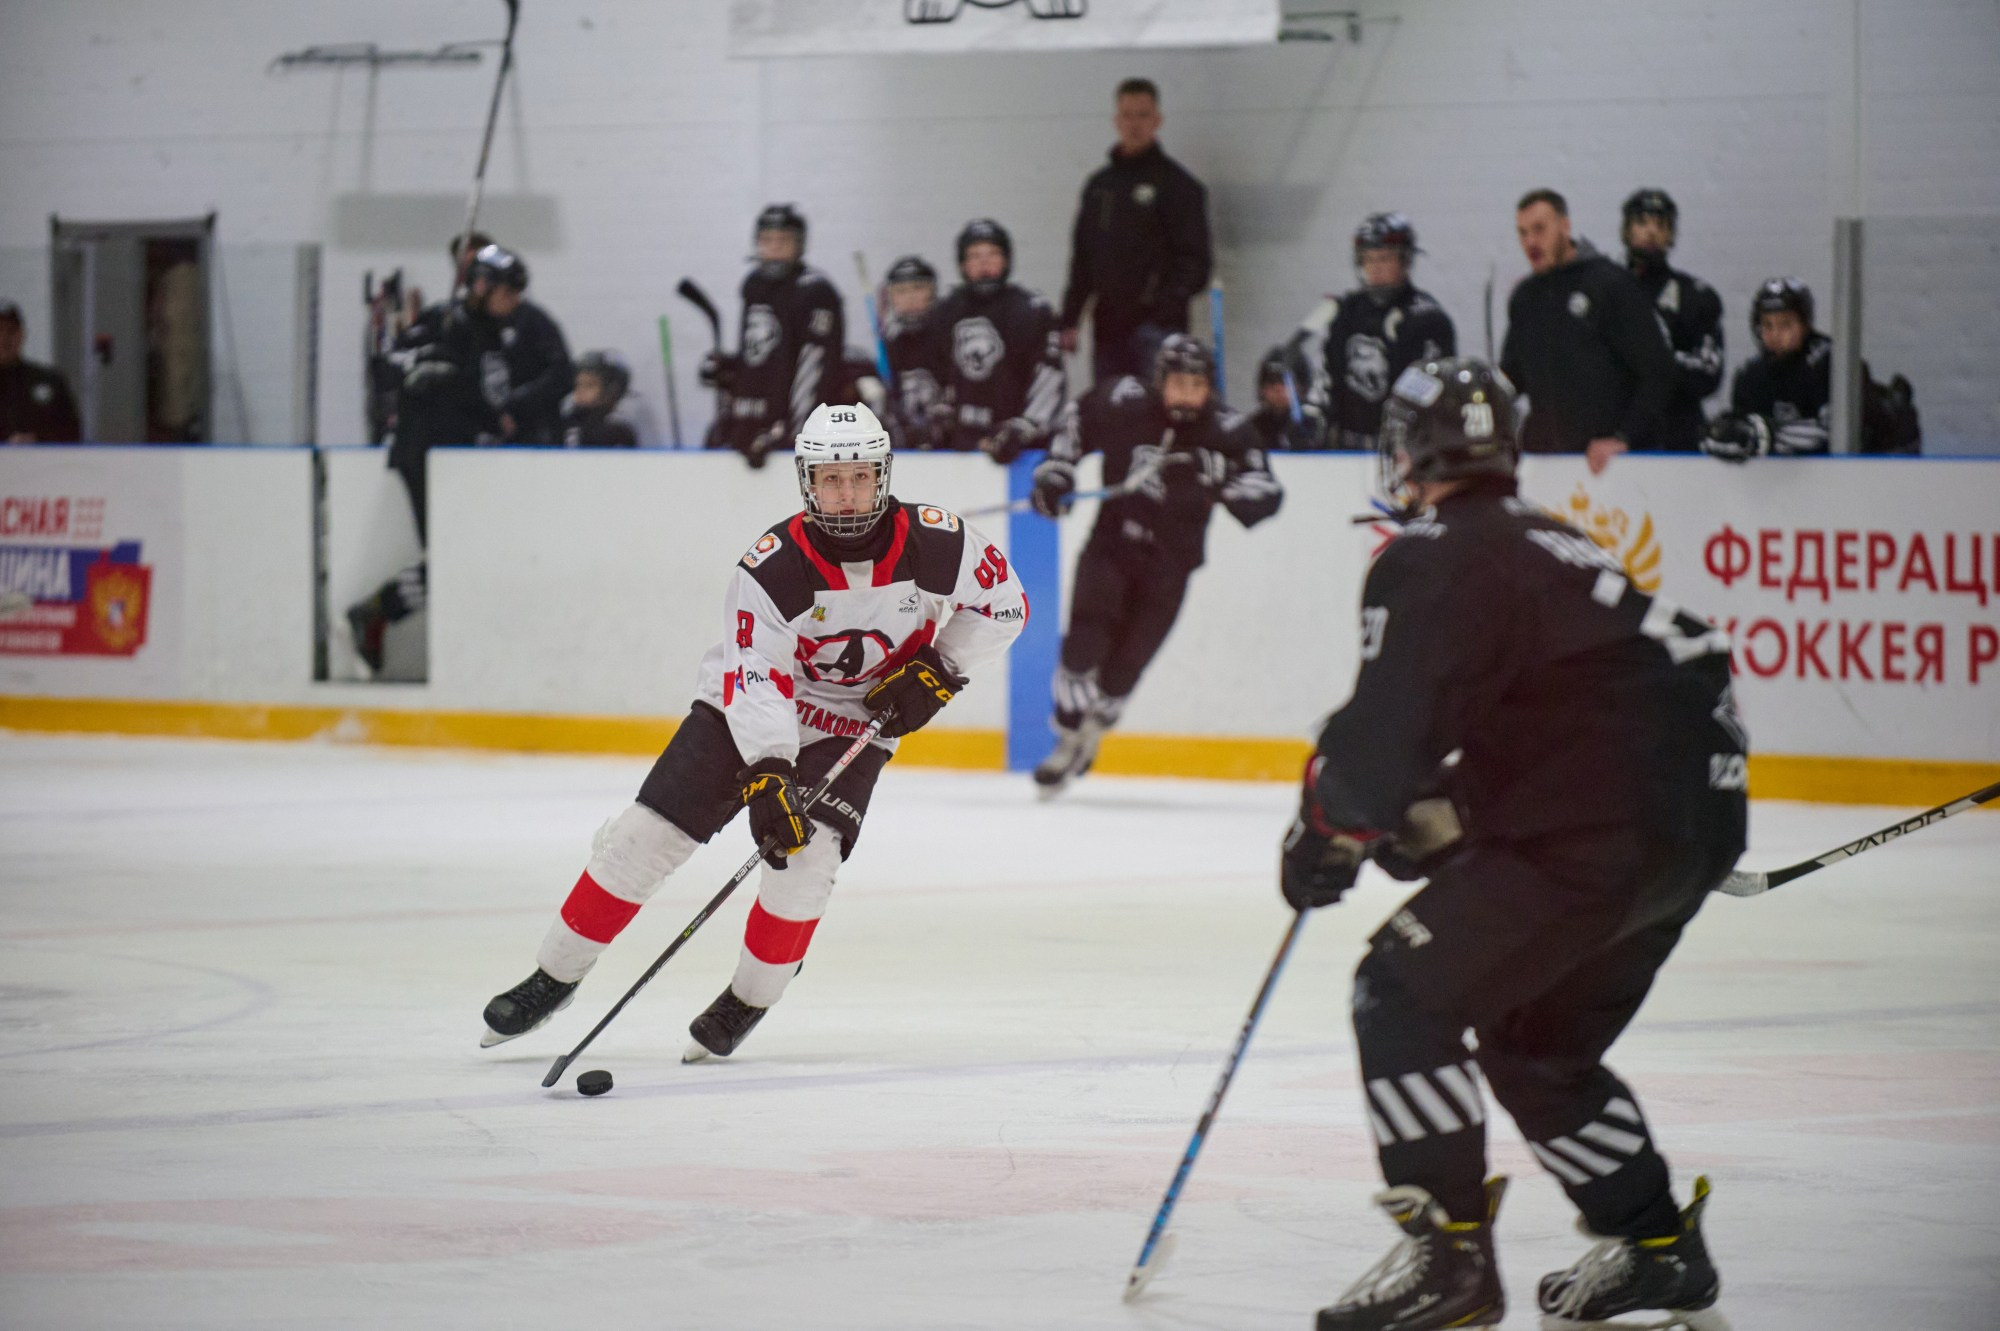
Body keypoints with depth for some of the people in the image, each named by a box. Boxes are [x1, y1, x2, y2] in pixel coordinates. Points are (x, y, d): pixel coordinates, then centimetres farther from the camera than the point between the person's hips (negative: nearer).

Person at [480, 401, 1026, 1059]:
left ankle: (748, 1002, 2)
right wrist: (768, 775, -41)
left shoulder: (939, 542, -19)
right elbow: (757, 681, -29)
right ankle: (554, 978, 7)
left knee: (807, 856, -22)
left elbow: (1003, 604, -2)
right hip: (749, 708, -1)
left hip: (855, 725, 1)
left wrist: (939, 672, -13)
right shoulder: (773, 566, -25)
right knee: (646, 834, -8)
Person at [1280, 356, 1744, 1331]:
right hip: (1698, 823, 10)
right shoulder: (1537, 541, 21)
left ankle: (1448, 1253, -10)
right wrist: (1422, 817, 23)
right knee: (1535, 1039, 23)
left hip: (1600, 834, -10)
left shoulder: (1433, 558, -9)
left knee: (1406, 988, -5)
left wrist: (1326, 830, 3)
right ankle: (1657, 1245, 28)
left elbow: (1386, 731, -14)